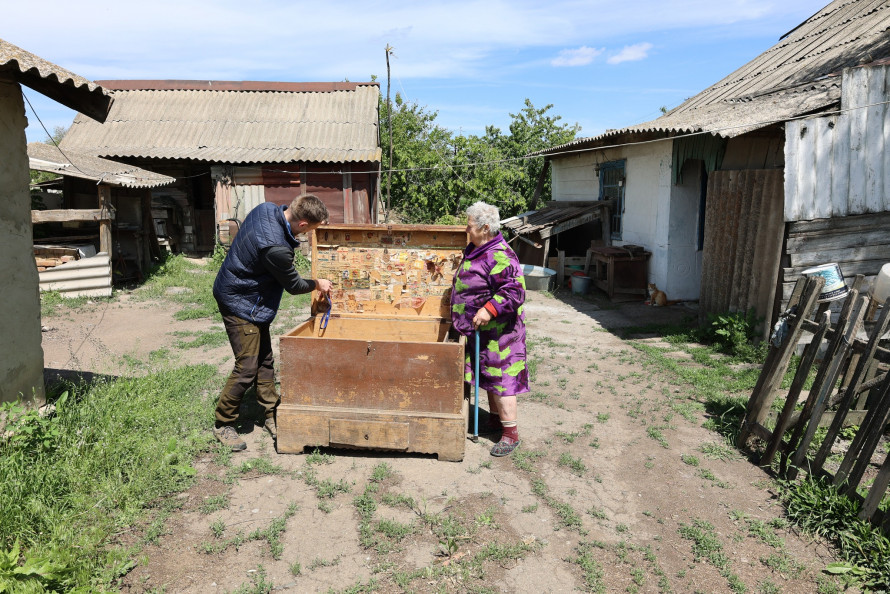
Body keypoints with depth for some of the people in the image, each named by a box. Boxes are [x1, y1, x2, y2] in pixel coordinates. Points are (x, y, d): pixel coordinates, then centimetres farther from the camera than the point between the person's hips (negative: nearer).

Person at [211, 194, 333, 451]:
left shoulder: (267, 208, -9)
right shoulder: (275, 247, -34)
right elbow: (293, 284, -15)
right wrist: (317, 284, 3)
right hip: (241, 304, -10)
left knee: (265, 360, 15)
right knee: (247, 367, -3)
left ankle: (271, 415, 27)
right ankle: (223, 424, 15)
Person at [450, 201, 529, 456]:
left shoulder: (500, 256, -22)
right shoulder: (475, 251, 10)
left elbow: (514, 290, -29)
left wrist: (489, 310, -33)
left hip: (497, 332, -10)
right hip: (480, 331, 10)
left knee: (500, 378, -4)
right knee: (488, 376, 20)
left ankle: (511, 433, 6)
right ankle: (495, 419, 36)